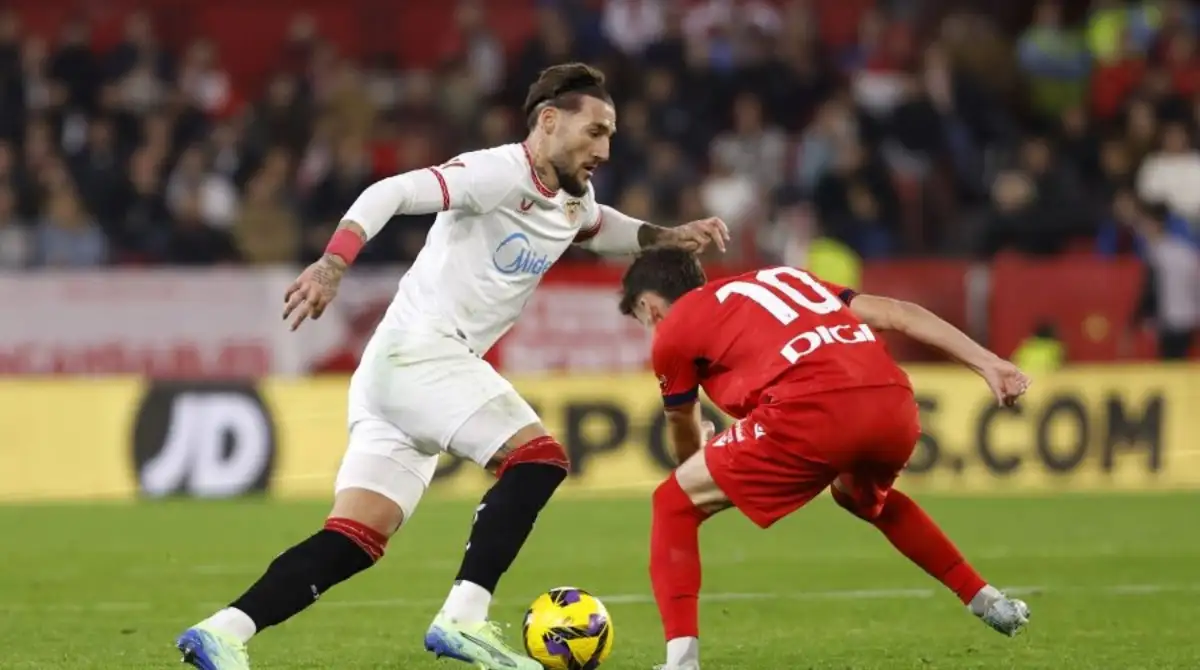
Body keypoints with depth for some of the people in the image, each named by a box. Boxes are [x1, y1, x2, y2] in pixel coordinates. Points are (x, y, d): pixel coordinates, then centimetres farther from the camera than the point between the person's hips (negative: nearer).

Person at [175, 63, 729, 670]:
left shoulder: (572, 199, 18)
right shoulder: (500, 174, -11)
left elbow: (602, 229, 41)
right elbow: (391, 193, -21)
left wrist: (666, 238, 22)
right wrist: (331, 266, -34)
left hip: (395, 370, 9)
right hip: (417, 348, -9)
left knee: (355, 542, -1)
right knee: (538, 457, -17)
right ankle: (463, 620, -21)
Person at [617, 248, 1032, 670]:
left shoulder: (675, 330, 19)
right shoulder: (782, 280, 34)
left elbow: (683, 429, 35)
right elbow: (898, 314, 25)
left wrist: (699, 454, 59)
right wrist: (988, 365, 22)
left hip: (814, 409, -6)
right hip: (895, 403, 6)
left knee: (675, 503, 12)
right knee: (862, 496, 40)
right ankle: (986, 601, 41)